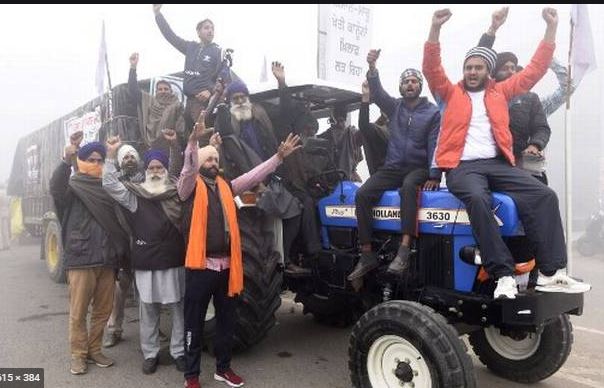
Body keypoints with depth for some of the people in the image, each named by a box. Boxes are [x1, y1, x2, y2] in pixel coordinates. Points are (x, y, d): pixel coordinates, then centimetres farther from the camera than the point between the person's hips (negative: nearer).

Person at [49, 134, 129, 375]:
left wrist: (120, 253, 8)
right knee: (78, 312, 4)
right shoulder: (73, 187, 1)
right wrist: (67, 160, -38)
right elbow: (56, 188, -22)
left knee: (103, 311, 11)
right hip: (80, 259, -4)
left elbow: (120, 218, 15)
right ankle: (78, 354, 18)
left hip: (107, 259, 4)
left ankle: (94, 350, 26)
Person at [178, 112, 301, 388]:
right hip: (200, 265, -5)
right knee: (195, 322, 7)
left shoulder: (226, 187, 13)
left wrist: (279, 156, 0)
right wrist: (193, 141, -39)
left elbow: (255, 176, 8)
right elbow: (188, 168, -21)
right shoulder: (190, 187, -1)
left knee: (226, 320, 16)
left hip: (226, 265, 5)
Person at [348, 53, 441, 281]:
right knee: (362, 194, -20)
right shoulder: (394, 107, 14)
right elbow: (377, 92, -4)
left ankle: (404, 251, -44)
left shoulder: (432, 112, 5)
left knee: (408, 186, -39)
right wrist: (372, 68, -22)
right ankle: (367, 255, -17)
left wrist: (434, 176, -15)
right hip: (392, 167, 3)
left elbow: (434, 144, -3)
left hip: (419, 169, -3)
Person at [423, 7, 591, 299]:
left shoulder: (500, 92, 23)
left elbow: (535, 70, 23)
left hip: (498, 164, 4)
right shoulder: (451, 93, 16)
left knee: (544, 195, -18)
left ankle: (551, 273, -18)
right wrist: (435, 28, -9)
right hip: (462, 166, -3)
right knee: (478, 199, -36)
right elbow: (431, 69, 2)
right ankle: (503, 274, -33)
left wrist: (551, 29, 19)